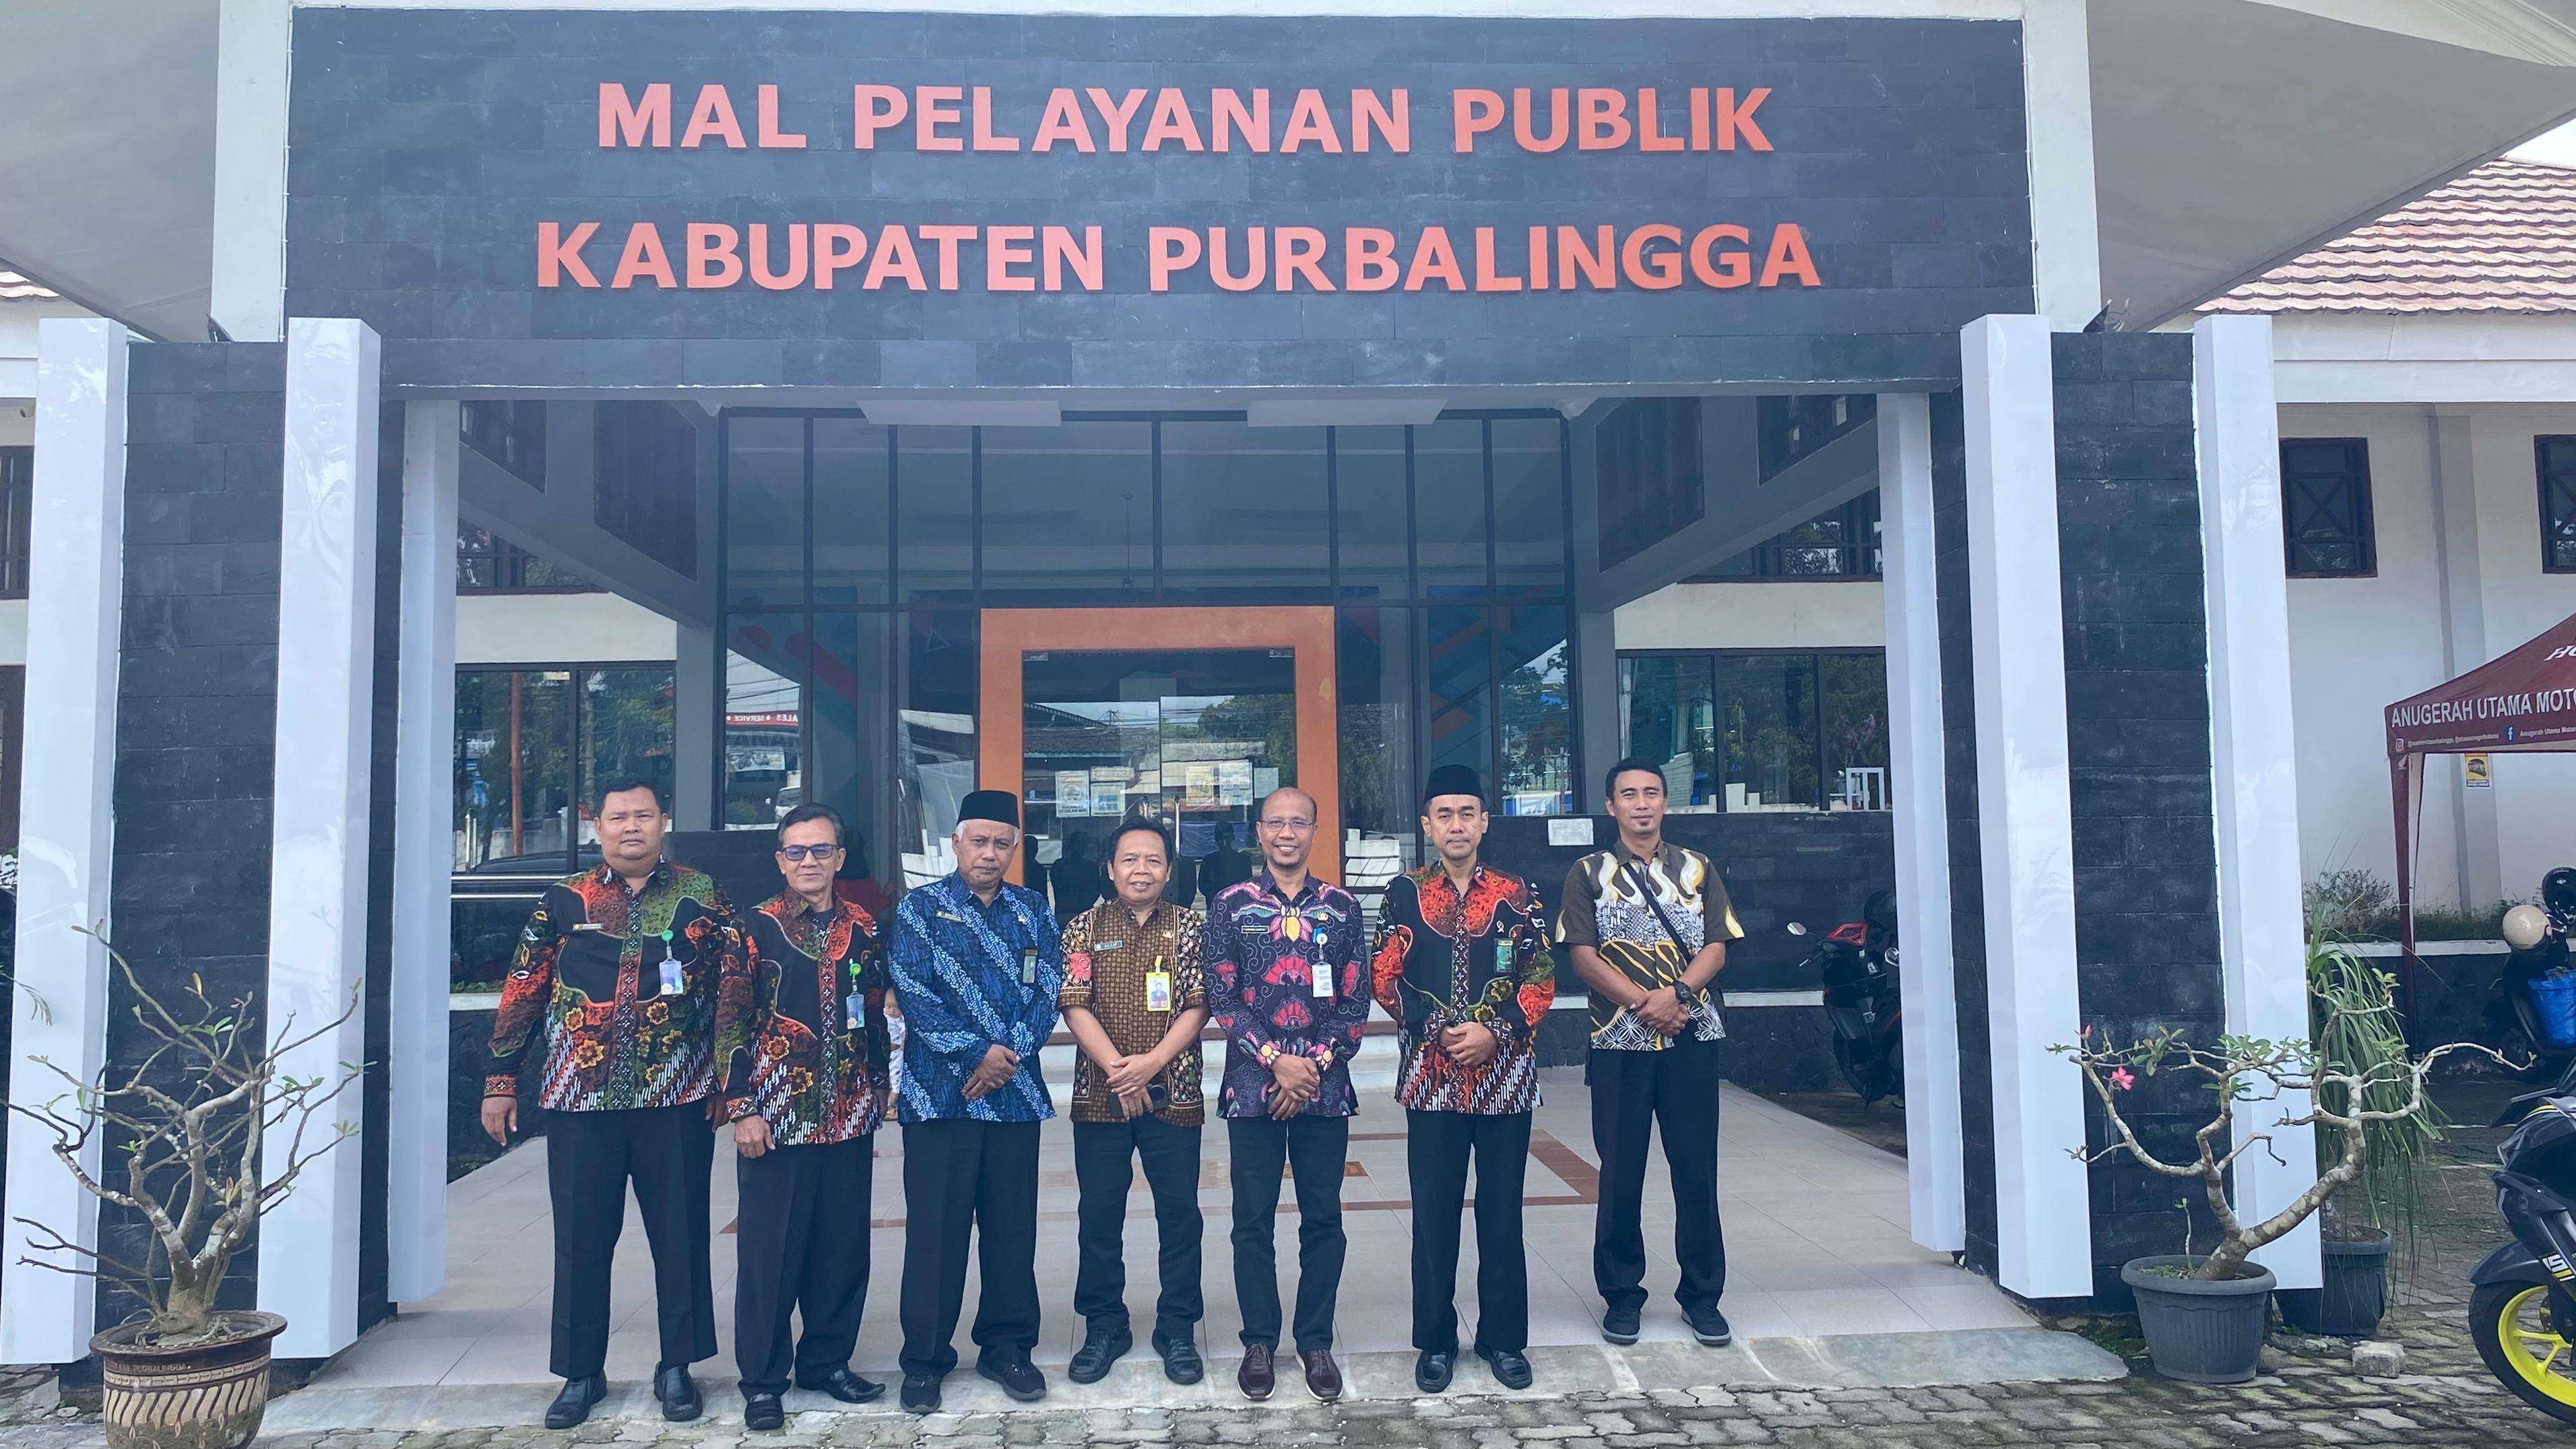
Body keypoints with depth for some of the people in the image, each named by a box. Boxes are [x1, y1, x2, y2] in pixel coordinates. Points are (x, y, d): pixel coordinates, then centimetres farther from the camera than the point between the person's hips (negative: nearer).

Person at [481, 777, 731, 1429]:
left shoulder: (702, 896, 2)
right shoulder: (563, 901, 5)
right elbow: (523, 994, 7)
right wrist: (501, 1081, 3)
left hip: (677, 1101, -1)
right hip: (579, 1100, 1)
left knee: (679, 1237, 7)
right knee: (581, 1242, 8)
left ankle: (678, 1367, 21)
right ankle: (581, 1373, 22)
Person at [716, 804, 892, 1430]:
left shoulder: (863, 928, 8)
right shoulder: (756, 927, -3)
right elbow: (731, 1022, -5)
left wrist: (878, 1094, 12)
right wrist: (742, 1109, -10)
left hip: (849, 1120, 4)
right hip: (777, 1118, -3)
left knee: (843, 1249, 10)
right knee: (770, 1253, 3)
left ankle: (827, 1360, 24)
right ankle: (763, 1379, 14)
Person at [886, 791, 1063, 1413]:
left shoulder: (1034, 911, 9)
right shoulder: (919, 909, 1)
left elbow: (1049, 990, 2)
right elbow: (912, 995, -9)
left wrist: (1011, 1056, -12)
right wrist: (977, 1054, -15)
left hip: (1016, 1094, 3)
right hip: (939, 1094, -3)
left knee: (1012, 1225, 9)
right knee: (935, 1228, 2)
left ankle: (1007, 1347, 23)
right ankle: (925, 1358, 14)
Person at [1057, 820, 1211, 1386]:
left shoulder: (1189, 927, 3)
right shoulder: (1084, 929, 5)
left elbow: (1197, 1006, -3)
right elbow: (1075, 1007, -3)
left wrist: (1153, 1062, -16)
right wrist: (1118, 1070, -14)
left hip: (1173, 1094, -1)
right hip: (1099, 1097, 1)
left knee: (1180, 1213, 4)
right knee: (1099, 1215, 7)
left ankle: (1178, 1329, 17)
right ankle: (1103, 1328, 21)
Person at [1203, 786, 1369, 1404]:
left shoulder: (1342, 907, 6)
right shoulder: (1231, 905, 2)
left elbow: (1355, 1001, 2)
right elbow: (1222, 998, -3)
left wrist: (1317, 1065, -9)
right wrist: (1276, 1061, -12)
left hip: (1324, 1087, 1)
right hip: (1253, 1085, -1)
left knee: (1323, 1218, 7)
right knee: (1254, 1220, 5)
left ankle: (1316, 1341, 20)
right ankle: (1259, 1342, 18)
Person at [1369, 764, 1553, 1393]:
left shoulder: (1516, 893, 3)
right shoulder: (1405, 893, 3)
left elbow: (1541, 979, 1)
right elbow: (1385, 978, -1)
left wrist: (1494, 1033, -12)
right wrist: (1438, 1031, -11)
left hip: (1505, 1076, 0)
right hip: (1431, 1077, 0)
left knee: (1501, 1211, 9)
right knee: (1434, 1212, 6)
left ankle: (1504, 1338, 22)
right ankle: (1436, 1341, 19)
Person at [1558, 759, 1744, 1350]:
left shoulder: (1697, 869, 10)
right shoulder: (1589, 873, 5)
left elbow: (1715, 947, 2)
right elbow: (1583, 956, -3)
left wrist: (1676, 993, -16)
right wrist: (1642, 1002, -15)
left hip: (1692, 1039, 1)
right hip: (1619, 1042, -1)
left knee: (1697, 1170, 5)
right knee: (1621, 1173, 4)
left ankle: (1702, 1295, 17)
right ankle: (1621, 1295, 16)